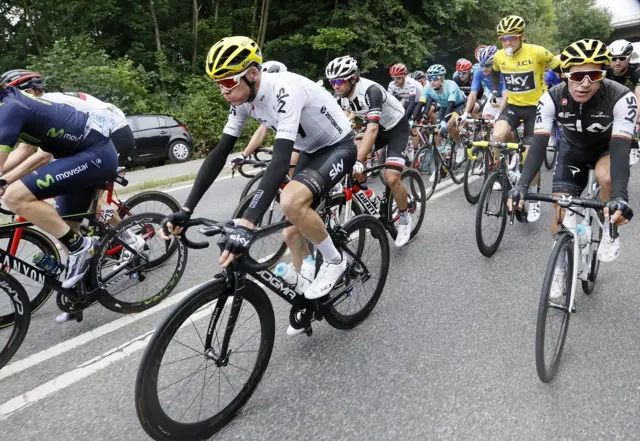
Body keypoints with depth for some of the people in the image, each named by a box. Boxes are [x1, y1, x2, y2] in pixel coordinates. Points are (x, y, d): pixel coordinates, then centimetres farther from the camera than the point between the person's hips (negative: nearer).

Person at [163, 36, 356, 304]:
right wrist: (186, 210, -15)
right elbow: (219, 153, -8)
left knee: (290, 203, -31)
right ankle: (304, 293, 25)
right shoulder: (243, 98, -9)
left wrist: (246, 225, -51)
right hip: (310, 150, 8)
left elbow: (280, 161, -44)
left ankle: (334, 260, -7)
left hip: (338, 147, -8)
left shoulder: (285, 90, -33)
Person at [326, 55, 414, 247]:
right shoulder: (341, 96, -15)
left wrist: (359, 162, -55)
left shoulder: (371, 90, -35)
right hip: (378, 127, 7)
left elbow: (372, 129, -45)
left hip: (397, 127, -6)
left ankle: (404, 218, 6)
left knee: (391, 178, -19)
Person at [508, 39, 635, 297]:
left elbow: (621, 148, -38)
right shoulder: (551, 99, -27)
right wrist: (522, 185, -47)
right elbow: (539, 143, -32)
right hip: (572, 149, 2)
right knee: (561, 213, -8)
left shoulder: (621, 98, -32)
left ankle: (609, 229, -6)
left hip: (608, 147, -1)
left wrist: (621, 196, -52)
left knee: (606, 176, -37)